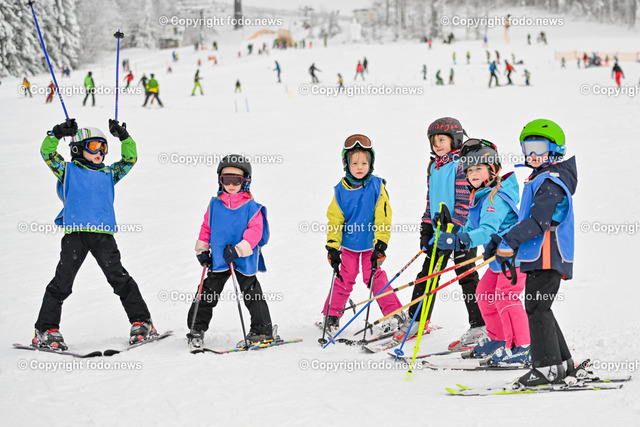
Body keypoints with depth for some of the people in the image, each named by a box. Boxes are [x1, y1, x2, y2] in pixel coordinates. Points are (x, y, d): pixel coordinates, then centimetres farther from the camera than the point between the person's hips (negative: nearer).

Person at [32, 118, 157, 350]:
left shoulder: (109, 174, 22)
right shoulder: (68, 171, 13)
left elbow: (129, 159, 20)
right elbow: (47, 153, 5)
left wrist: (124, 137, 7)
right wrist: (57, 133, -9)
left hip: (103, 233, 2)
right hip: (75, 232, -2)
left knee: (119, 278, -2)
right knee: (62, 282, -3)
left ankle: (142, 323, 2)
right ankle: (46, 330, 2)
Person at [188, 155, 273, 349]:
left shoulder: (252, 208, -6)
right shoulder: (215, 205, 6)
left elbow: (255, 231, -14)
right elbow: (206, 227, 15)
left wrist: (238, 249, -24)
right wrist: (202, 249, 8)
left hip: (244, 261, -3)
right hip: (218, 260, 3)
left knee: (252, 295, 4)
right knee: (208, 294, 8)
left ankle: (263, 331, 13)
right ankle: (197, 329, 19)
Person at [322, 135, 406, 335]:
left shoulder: (377, 187, -11)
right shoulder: (341, 190, -6)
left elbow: (383, 219, -10)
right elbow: (334, 220, -1)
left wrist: (380, 245, -14)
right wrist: (332, 247, -6)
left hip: (371, 243, -2)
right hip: (348, 243, 2)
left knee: (374, 277, -4)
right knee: (344, 279, 4)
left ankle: (395, 313, 5)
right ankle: (331, 316, 15)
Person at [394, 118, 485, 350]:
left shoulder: (462, 165, -11)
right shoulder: (433, 167, 13)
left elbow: (465, 200, -16)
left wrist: (454, 227, -22)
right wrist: (426, 229, 11)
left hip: (461, 229, -8)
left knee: (467, 276, -4)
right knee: (428, 274, 12)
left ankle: (479, 326, 1)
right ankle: (417, 320, 22)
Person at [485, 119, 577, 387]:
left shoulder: (552, 181, -11)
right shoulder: (538, 180, 22)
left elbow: (539, 220, -23)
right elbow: (526, 220, 28)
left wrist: (509, 241, -27)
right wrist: (500, 241, 23)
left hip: (548, 256, -10)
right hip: (538, 257, 10)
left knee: (537, 309, -9)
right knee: (539, 309, 14)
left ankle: (547, 368, -7)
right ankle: (563, 363, 21)